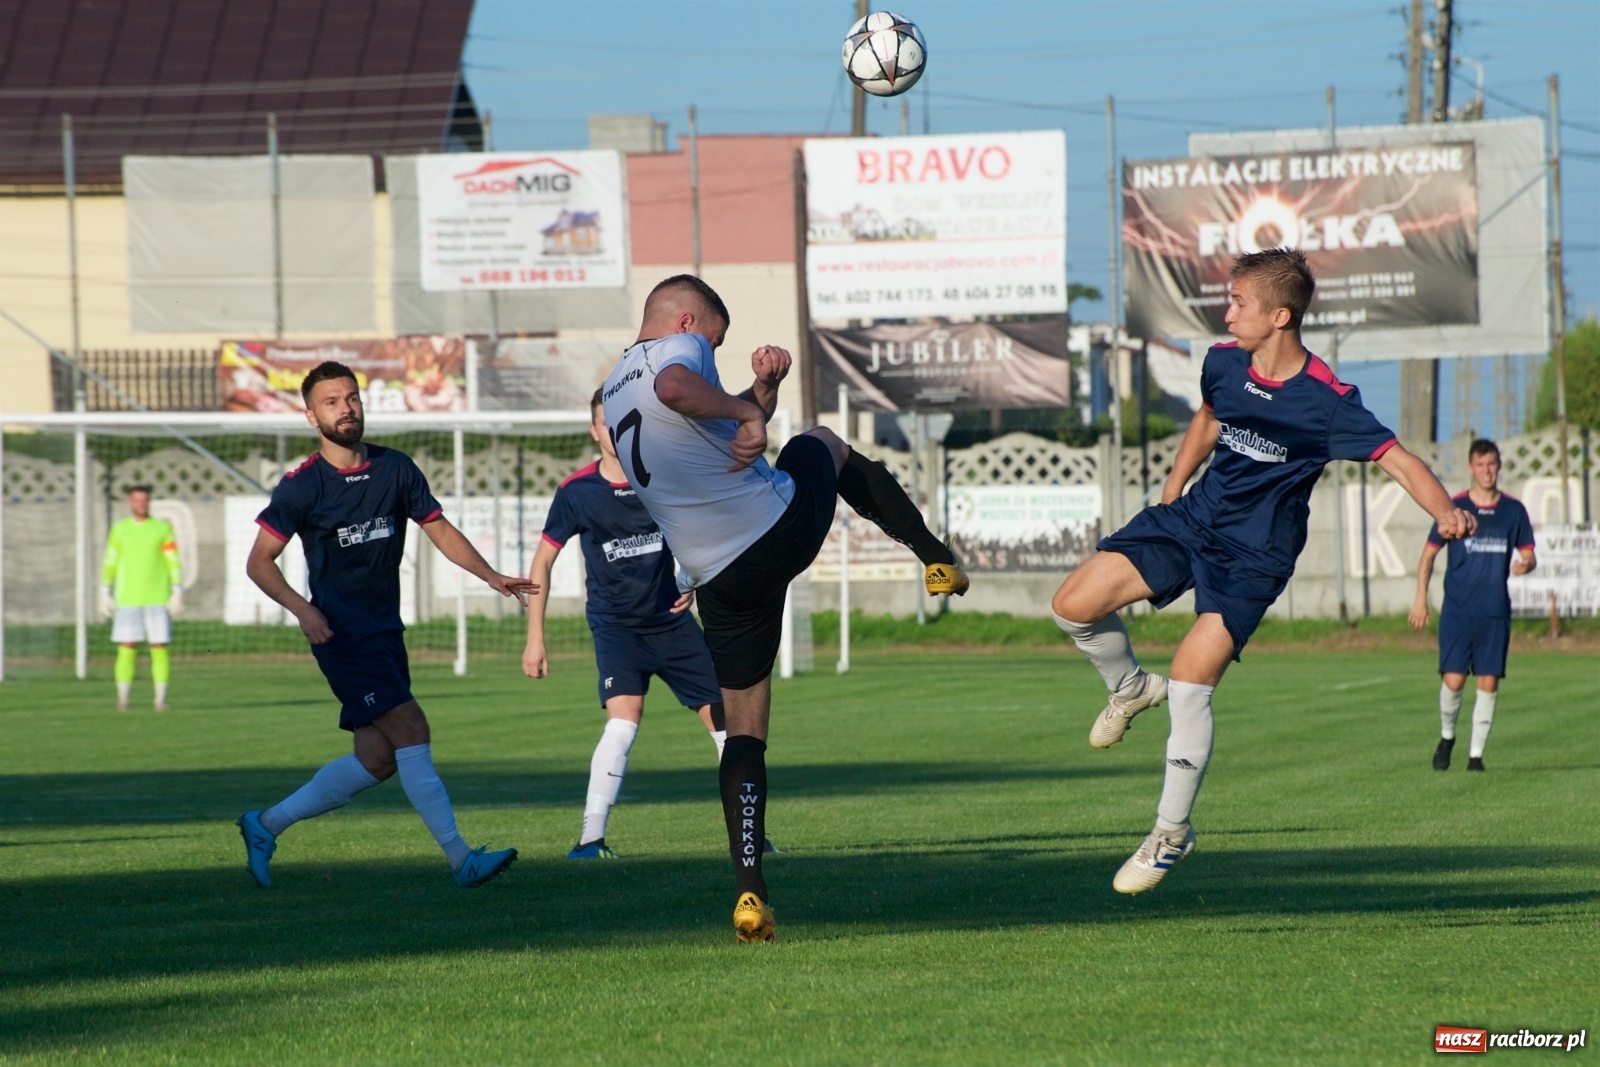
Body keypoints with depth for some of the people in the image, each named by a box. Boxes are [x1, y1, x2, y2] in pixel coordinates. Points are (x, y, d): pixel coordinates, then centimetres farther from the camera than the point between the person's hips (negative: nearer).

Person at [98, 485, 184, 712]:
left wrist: (177, 594, -4)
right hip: (127, 599, 0)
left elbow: (174, 563, 4)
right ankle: (122, 699, 0)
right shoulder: (119, 529, 9)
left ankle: (161, 698, 0)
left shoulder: (163, 529, 5)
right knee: (127, 648, -4)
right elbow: (109, 563, 11)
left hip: (157, 599, 0)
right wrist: (104, 595, 6)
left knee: (159, 647, -3)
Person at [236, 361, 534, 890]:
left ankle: (266, 825, 19)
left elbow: (440, 530, 13)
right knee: (411, 731, -16)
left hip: (385, 631, 7)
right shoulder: (302, 486, -7)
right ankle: (462, 859, -16)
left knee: (377, 758, 6)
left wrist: (492, 578, 0)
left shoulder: (396, 469, 7)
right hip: (341, 633, -7)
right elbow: (259, 561, -5)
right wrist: (302, 609, -20)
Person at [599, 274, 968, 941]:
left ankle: (751, 891, -3)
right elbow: (676, 389, -34)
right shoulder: (679, 349, -7)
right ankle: (936, 559, 32)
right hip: (783, 525, -5)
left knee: (744, 731, 12)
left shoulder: (611, 397, 18)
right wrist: (747, 411, -23)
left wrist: (762, 389, 17)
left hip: (720, 579, 5)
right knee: (825, 443, 31)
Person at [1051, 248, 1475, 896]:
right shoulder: (1223, 364, -4)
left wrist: (1446, 511, -42)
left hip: (1255, 555, -6)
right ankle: (1129, 688, 24)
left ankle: (1172, 831, 3)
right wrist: (1170, 495, 23)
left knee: (1189, 687, -15)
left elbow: (1399, 460, -24)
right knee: (1073, 605, -8)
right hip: (1193, 519, 6)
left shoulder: (1327, 401, -22)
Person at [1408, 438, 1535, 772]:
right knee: (1453, 680, -9)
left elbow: (1529, 554, 11)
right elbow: (1428, 554, 7)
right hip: (1457, 610, -1)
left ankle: (1476, 754, 8)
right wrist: (1420, 599, 0)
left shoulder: (1513, 510, 6)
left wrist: (1526, 563, -14)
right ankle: (1447, 737, 17)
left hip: (1495, 612, 1)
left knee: (1489, 682, -2)